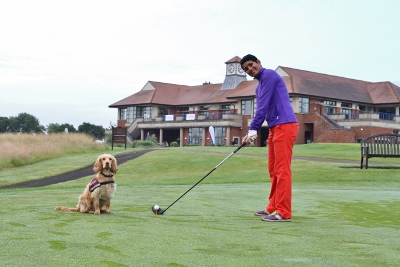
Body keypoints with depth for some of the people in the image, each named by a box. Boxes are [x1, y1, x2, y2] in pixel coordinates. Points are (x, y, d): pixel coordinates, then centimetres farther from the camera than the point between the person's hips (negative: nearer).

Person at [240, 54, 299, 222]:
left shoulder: (269, 75, -6)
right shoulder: (259, 87, 23)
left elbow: (263, 106, -13)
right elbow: (262, 109, 22)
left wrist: (252, 130, -13)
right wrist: (252, 133, 10)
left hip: (284, 126, -10)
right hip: (275, 128, 10)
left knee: (282, 170, -10)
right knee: (274, 170, 13)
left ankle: (283, 213, -8)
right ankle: (273, 208, 21)